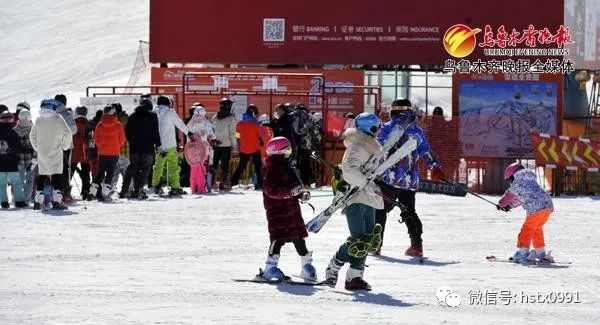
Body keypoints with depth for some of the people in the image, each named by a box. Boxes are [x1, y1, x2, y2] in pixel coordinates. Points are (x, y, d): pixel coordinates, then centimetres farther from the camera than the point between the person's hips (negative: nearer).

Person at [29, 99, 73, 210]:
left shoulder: (38, 120, 4)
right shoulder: (58, 118, -5)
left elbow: (32, 135, 10)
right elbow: (68, 133, -7)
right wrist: (65, 146, 6)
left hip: (42, 153, 3)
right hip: (56, 153, -3)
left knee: (41, 176, 10)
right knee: (57, 175, -3)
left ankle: (38, 201, 9)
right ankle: (57, 200, -13)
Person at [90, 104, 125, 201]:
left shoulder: (100, 124, -3)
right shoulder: (118, 125, -7)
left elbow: (96, 138, 5)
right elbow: (122, 140, -1)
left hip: (102, 152, 2)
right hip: (114, 153, -2)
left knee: (100, 172, 14)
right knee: (110, 173, 1)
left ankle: (93, 190, 10)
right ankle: (105, 193, -7)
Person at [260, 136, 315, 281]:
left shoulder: (288, 166, 17)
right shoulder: (272, 168, -14)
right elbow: (271, 189, -23)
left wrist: (302, 194, 7)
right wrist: (290, 192, -31)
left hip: (292, 207, 9)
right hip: (277, 209, -9)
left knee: (299, 236, 13)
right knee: (279, 237, -11)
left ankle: (306, 264, 22)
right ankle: (270, 268, -6)